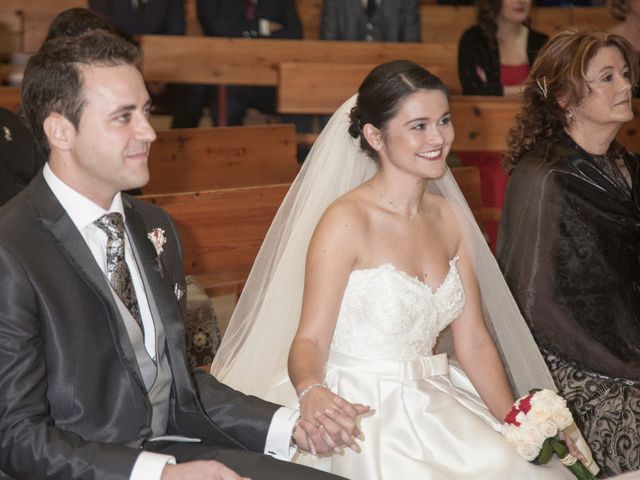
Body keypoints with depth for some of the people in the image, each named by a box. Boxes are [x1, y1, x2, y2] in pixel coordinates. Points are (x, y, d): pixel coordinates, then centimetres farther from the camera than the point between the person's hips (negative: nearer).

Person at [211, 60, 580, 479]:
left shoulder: (448, 217, 7)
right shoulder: (346, 221, -11)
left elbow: (473, 341, 7)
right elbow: (310, 338, -15)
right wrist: (311, 391, -37)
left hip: (434, 408, 6)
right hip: (360, 413, -6)